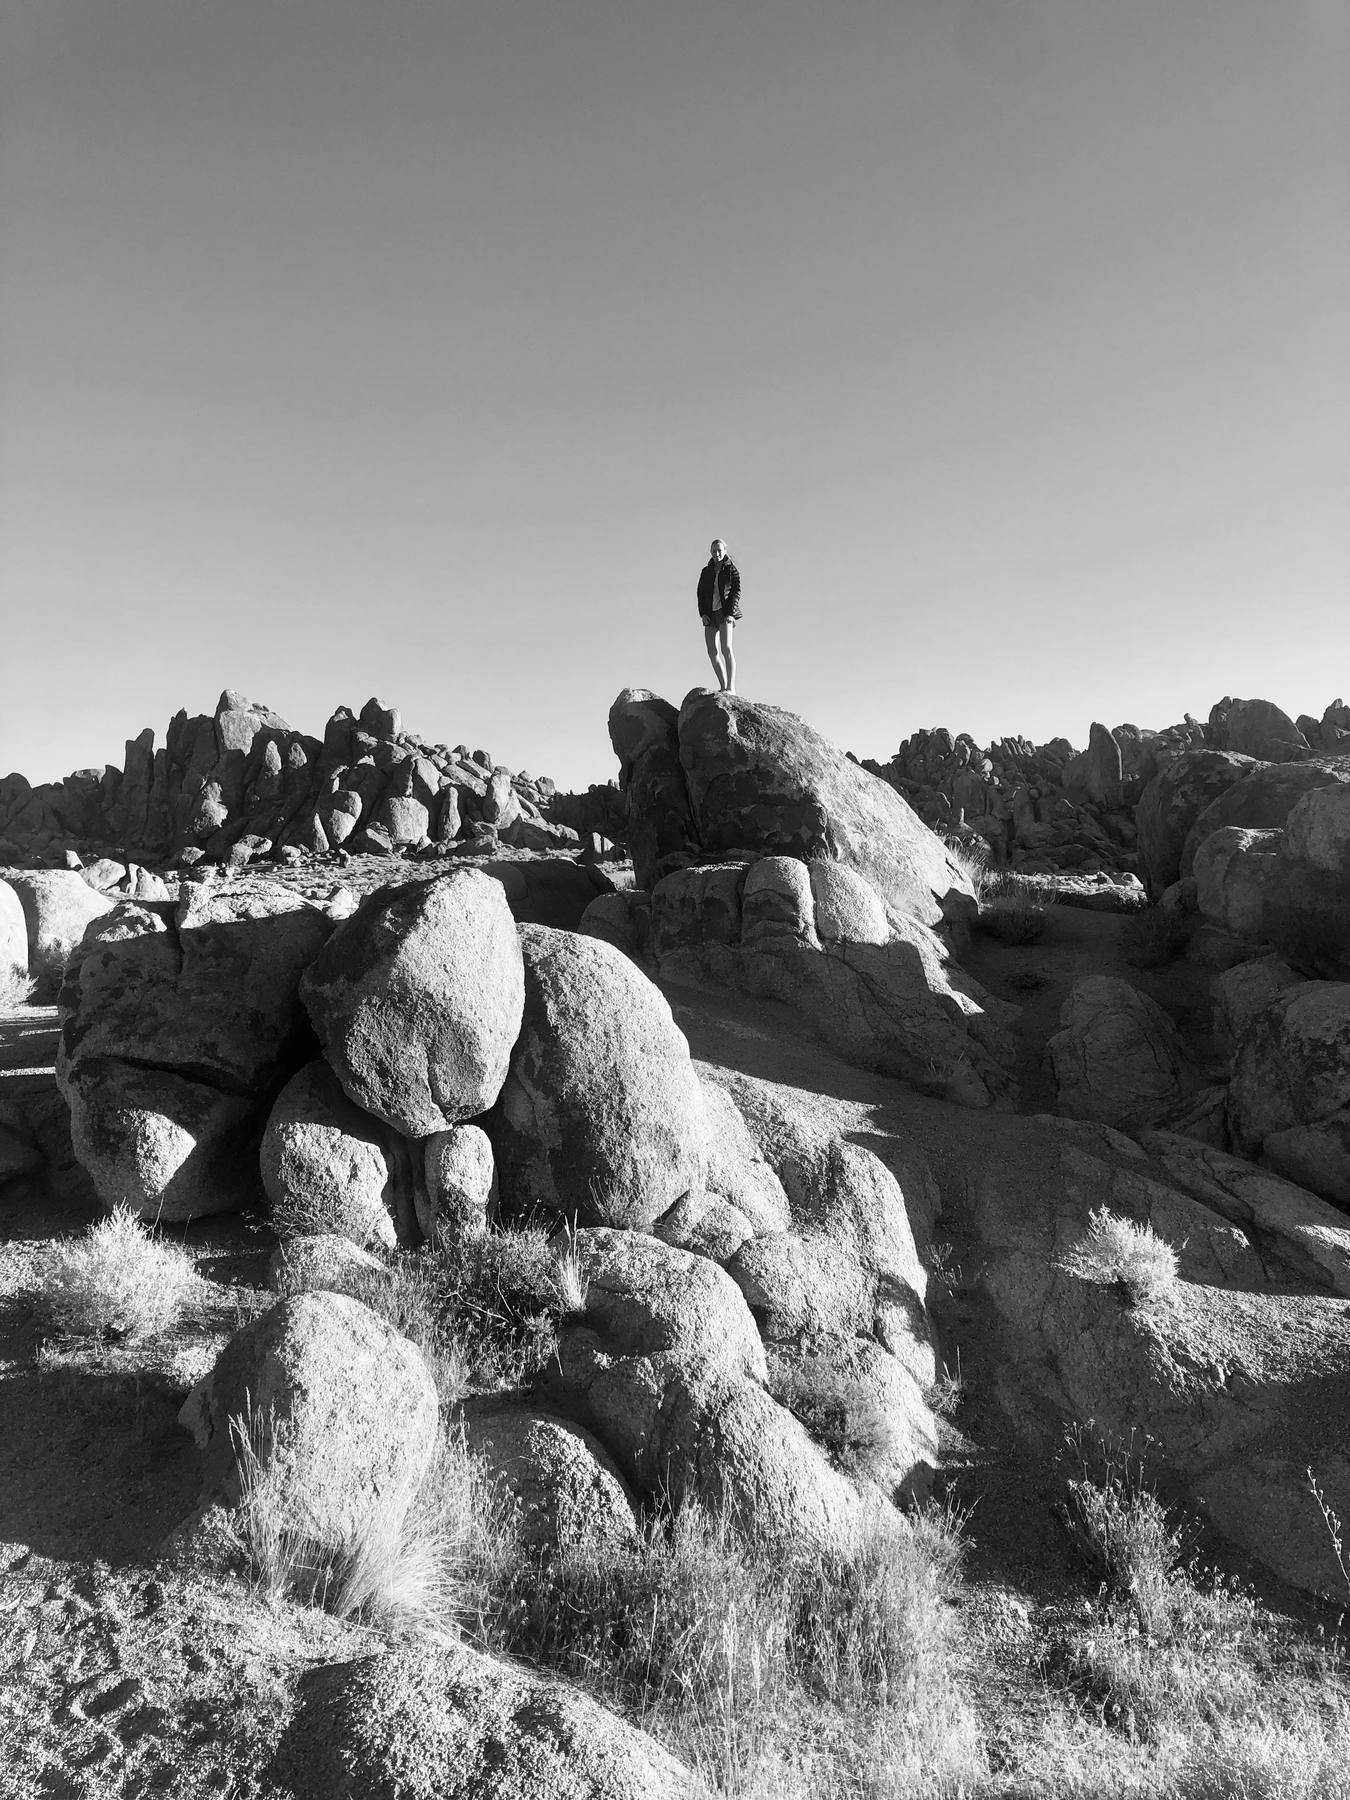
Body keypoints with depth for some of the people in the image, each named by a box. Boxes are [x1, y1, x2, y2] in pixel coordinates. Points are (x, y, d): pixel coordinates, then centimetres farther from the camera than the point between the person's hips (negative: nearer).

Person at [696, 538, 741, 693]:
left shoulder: (732, 569, 3)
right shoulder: (706, 571, 15)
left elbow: (736, 592, -3)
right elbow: (700, 593, 12)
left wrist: (731, 613, -15)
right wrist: (703, 614, -2)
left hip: (726, 612, -5)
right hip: (710, 614, 5)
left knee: (726, 648, -18)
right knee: (712, 651, -1)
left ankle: (731, 687, -21)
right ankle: (723, 687, 5)